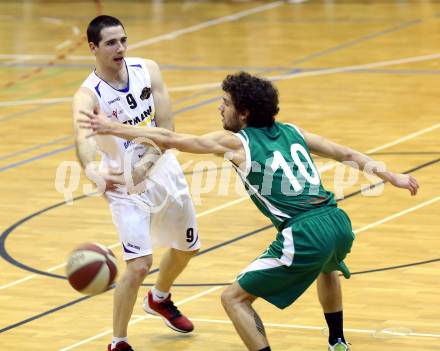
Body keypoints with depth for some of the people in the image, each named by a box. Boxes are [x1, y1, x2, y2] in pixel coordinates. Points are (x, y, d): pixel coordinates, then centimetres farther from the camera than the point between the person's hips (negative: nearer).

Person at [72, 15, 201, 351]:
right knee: (139, 264, -18)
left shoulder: (148, 70, -10)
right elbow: (82, 139, -43)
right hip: (125, 186, -5)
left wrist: (145, 164, -31)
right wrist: (93, 169, -65)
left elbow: (166, 127, -14)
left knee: (187, 247, 23)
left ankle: (160, 299, 53)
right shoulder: (88, 95, -23)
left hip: (164, 171, 5)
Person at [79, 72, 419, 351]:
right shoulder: (292, 132, 18)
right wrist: (393, 177, 27)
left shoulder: (235, 143, 3)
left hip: (304, 236, -7)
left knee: (234, 298, 6)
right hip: (339, 225, 7)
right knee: (327, 267, 43)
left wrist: (113, 128, 10)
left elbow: (169, 139, 4)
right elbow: (349, 155, 19)